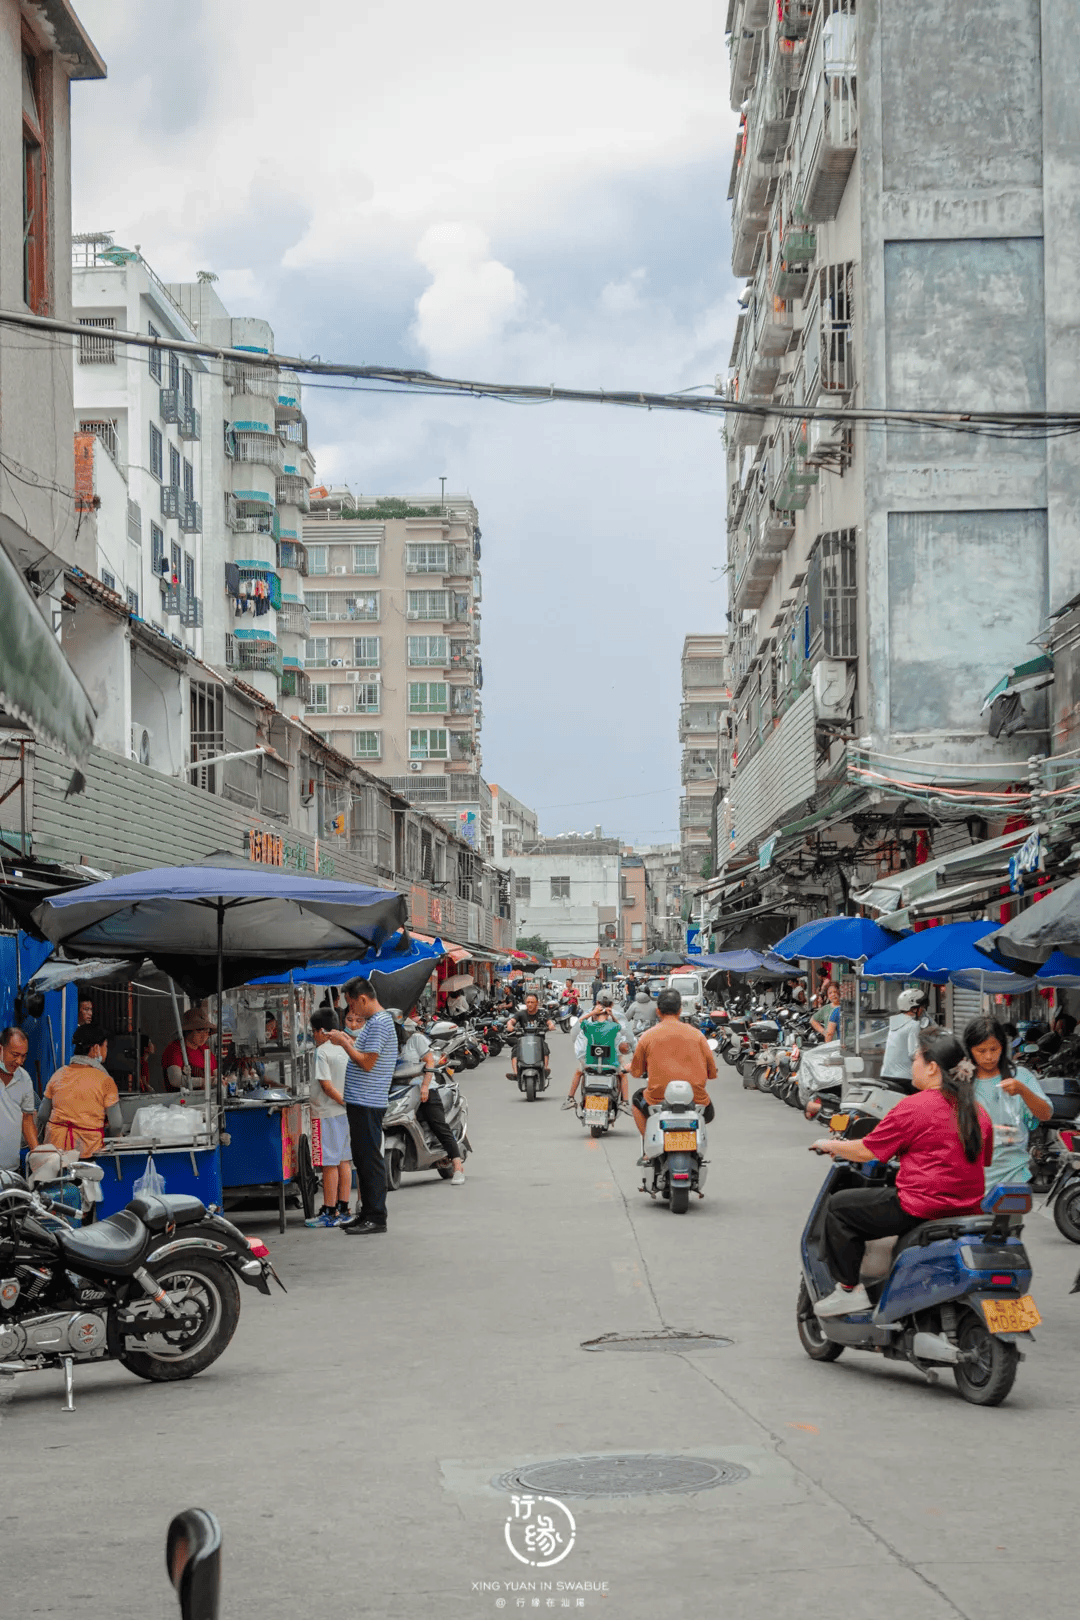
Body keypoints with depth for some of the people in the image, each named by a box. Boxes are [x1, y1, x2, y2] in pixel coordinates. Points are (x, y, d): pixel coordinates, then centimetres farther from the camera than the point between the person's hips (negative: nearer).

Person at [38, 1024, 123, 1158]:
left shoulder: (59, 1074, 8)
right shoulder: (105, 1080, -5)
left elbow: (42, 1116, 13)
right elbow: (116, 1125, -3)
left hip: (55, 1144, 5)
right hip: (87, 1150, -4)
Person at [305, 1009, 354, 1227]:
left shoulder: (322, 1052, -12)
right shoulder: (345, 1049, 11)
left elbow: (327, 1086, -18)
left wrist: (344, 1101, -14)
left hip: (327, 1113, -8)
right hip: (345, 1112, 8)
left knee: (329, 1164, -5)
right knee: (344, 1162, 10)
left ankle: (329, 1212, -2)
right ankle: (343, 1210, 14)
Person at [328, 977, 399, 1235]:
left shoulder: (379, 1023, -15)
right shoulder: (373, 1021, 17)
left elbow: (367, 1063, -20)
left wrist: (344, 1042, -11)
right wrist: (347, 1041, 14)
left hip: (368, 1104, -11)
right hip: (360, 1101, 11)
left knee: (370, 1159, -7)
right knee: (362, 1158, 15)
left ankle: (377, 1217, -4)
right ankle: (366, 1213, 21)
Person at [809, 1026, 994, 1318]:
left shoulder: (913, 1107, -12)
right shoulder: (978, 1111, 8)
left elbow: (865, 1152, -7)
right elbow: (984, 1160, 20)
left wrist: (830, 1145, 12)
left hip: (922, 1208, -8)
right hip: (968, 1209, 8)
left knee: (839, 1206, 7)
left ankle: (849, 1289, 6)